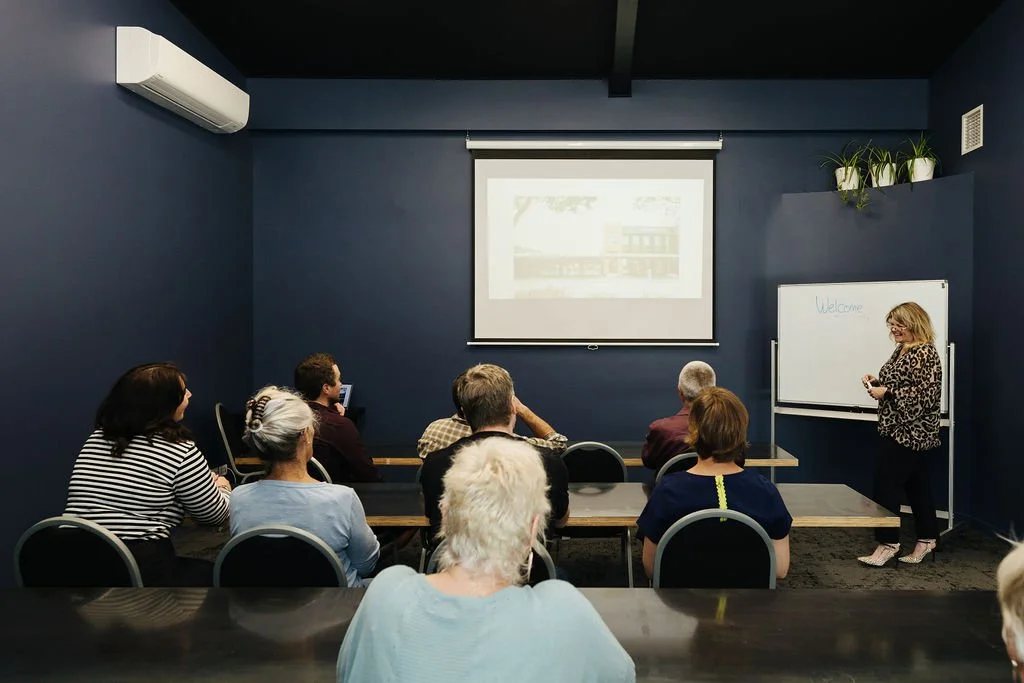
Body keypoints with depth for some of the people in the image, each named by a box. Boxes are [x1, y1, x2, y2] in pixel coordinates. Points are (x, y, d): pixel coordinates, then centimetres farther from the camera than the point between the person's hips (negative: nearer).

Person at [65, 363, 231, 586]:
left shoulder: (98, 438, 11)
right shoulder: (180, 452, -9)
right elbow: (216, 514, 3)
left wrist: (206, 481, 25)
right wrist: (223, 487, 25)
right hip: (140, 571, -7)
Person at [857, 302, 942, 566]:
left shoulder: (925, 354, -17)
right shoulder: (902, 350, 13)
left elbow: (926, 395, -23)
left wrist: (886, 392, -23)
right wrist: (876, 381, 4)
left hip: (909, 433, -10)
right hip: (902, 430, 10)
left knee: (886, 483, -7)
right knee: (916, 484, 14)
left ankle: (889, 542, 1)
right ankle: (927, 539, 22)